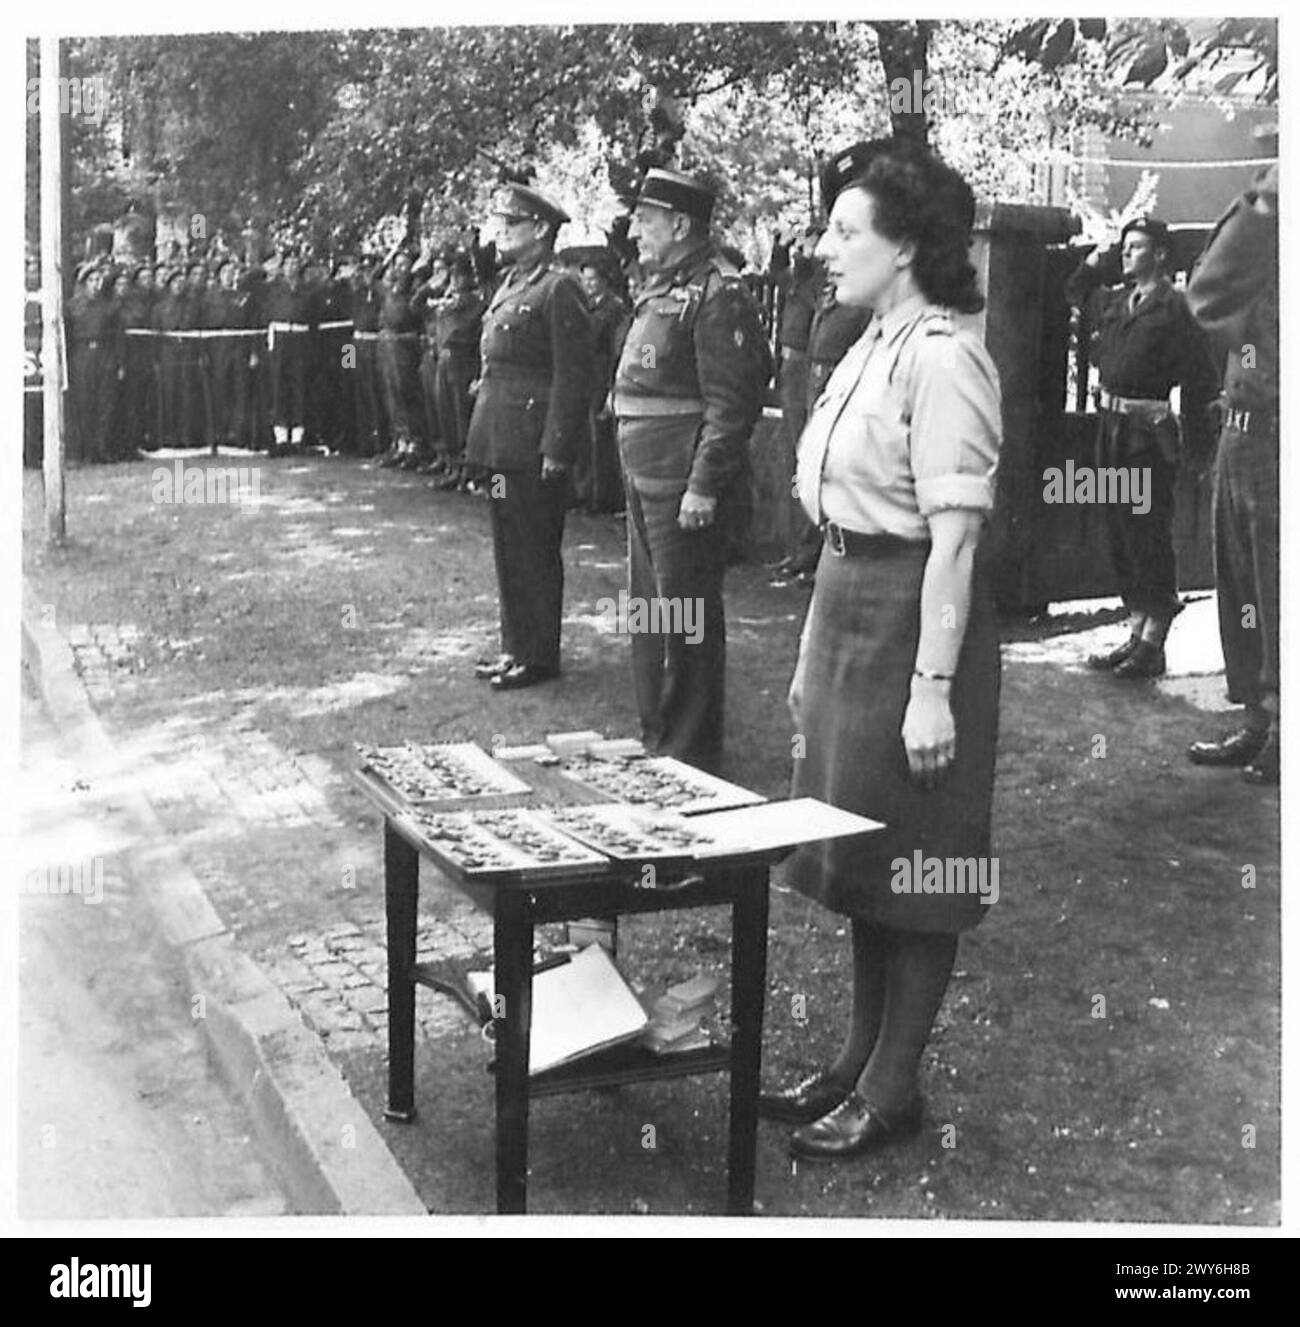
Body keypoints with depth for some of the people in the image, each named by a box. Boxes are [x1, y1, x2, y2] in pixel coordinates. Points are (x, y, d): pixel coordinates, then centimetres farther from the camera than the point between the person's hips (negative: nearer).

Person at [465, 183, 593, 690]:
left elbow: (572, 377, -16)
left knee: (534, 552, 0)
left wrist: (555, 452, -19)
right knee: (508, 548, 15)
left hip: (532, 446, -9)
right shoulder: (511, 284, 15)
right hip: (500, 441, 9)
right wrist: (482, 443, 16)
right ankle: (516, 645, 26)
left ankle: (539, 656, 10)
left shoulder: (559, 289, -12)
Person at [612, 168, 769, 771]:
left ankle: (691, 756, 9)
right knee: (649, 609, 18)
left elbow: (731, 403, -20)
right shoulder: (659, 290, 15)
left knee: (686, 625, -1)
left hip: (684, 489, -10)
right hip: (644, 482, 10)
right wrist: (633, 478, 18)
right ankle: (655, 737, 31)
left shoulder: (718, 296, -15)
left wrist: (704, 486, -23)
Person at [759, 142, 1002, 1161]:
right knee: (859, 852, 17)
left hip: (913, 610, -9)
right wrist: (814, 653, 17)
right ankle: (861, 1060, 31)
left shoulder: (942, 360, -17)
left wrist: (933, 685, -23)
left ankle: (894, 1089, 17)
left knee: (910, 861, 3)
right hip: (848, 602, 9)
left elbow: (954, 537, -20)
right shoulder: (873, 347, 11)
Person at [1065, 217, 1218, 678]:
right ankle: (1136, 634, 22)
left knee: (1148, 536, -5)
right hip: (1111, 428, 8)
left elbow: (1200, 378, -13)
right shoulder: (1116, 301, 12)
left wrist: (1192, 440, -14)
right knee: (1119, 537, 12)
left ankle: (1153, 645, 2)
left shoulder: (1174, 308, -10)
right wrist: (1095, 260, 17)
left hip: (1148, 435, -8)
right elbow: (1075, 295, 33)